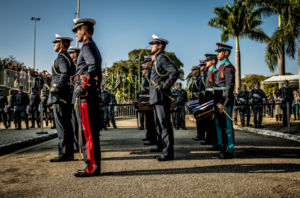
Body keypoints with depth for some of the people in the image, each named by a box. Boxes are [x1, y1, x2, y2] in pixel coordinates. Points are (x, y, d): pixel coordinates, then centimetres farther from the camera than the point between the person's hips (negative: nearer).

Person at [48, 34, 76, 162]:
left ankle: (65, 154, -4)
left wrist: (56, 87, -24)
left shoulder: (61, 58, -9)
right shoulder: (68, 58, 21)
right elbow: (71, 74, 23)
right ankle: (69, 152, 16)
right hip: (66, 97, 10)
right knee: (66, 125, 11)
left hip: (60, 96, -10)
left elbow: (65, 74, -26)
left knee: (62, 126, -8)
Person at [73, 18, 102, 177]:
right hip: (94, 92, 10)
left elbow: (94, 66, -25)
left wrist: (83, 86, -23)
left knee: (89, 131, -7)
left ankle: (92, 168, -1)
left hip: (87, 93, -10)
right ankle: (93, 165, 18)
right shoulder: (94, 47, 23)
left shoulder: (87, 45, -7)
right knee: (92, 130, 11)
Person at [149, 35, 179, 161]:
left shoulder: (162, 58, -10)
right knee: (159, 123, 13)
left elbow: (175, 73, -23)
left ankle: (168, 153, -3)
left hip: (161, 95, -11)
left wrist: (165, 86, -20)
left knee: (164, 123, -8)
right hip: (157, 96, 11)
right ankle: (166, 149, 20)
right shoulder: (157, 59, 20)